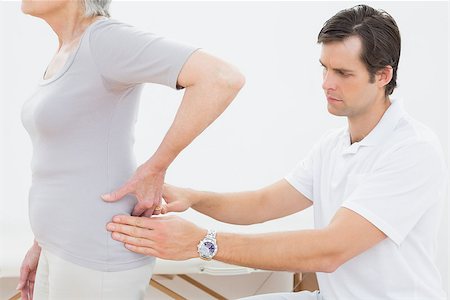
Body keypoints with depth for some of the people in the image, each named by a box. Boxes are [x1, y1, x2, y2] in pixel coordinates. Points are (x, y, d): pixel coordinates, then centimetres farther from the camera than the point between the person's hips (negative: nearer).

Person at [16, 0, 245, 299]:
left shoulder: (110, 41, -19)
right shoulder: (73, 55, 11)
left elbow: (225, 79, -32)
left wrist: (155, 170, -23)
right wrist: (43, 244, 22)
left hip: (101, 259, -10)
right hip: (77, 247, 10)